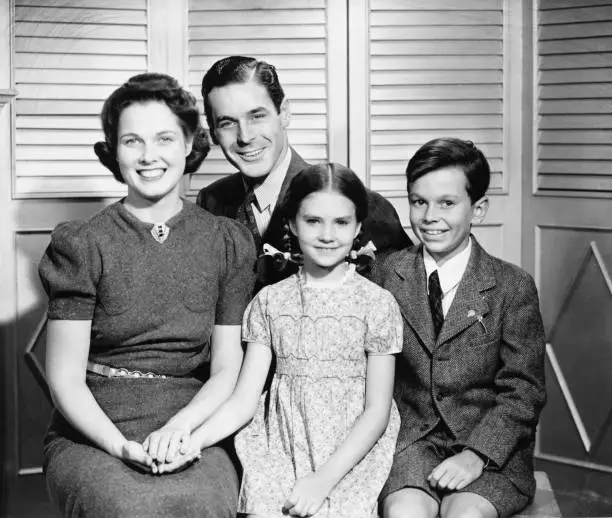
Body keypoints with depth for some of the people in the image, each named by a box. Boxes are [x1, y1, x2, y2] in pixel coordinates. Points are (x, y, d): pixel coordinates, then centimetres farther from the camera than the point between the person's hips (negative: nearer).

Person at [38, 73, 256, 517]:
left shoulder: (228, 242, 8)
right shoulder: (82, 245, 2)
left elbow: (228, 368, 5)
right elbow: (66, 379, -1)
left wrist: (179, 426, -13)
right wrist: (123, 446, -17)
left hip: (191, 433, 1)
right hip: (92, 434, -1)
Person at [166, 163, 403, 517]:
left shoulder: (378, 304, -1)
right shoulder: (269, 302, 6)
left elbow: (377, 412, -3)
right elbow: (244, 400, 3)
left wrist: (324, 479, -14)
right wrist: (190, 440, -15)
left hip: (352, 453, -1)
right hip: (283, 448, 2)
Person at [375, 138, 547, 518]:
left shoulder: (513, 287, -2)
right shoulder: (390, 275, 5)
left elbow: (522, 391, -3)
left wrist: (477, 454, -16)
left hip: (490, 445, -1)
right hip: (410, 439, 1)